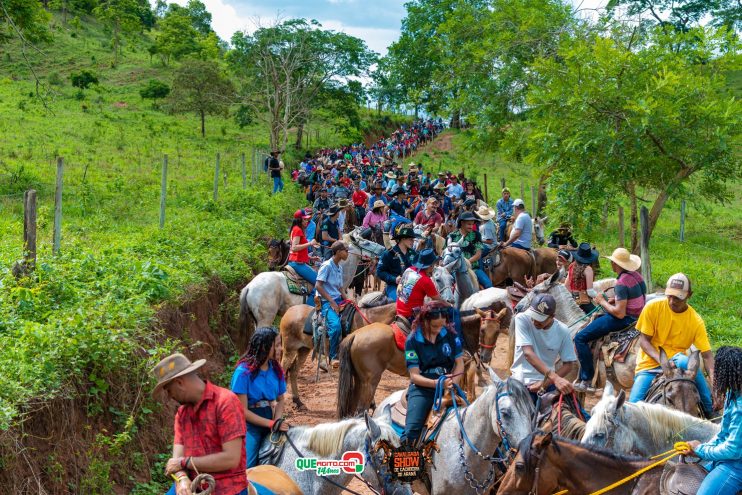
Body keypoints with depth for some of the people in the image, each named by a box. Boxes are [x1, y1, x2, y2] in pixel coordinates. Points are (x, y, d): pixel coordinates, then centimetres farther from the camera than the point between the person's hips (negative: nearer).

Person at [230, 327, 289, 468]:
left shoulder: (276, 369, 1)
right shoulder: (244, 371, -17)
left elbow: (280, 400, 11)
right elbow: (243, 411, -17)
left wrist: (277, 421, -8)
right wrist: (271, 424, -20)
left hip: (269, 421, 6)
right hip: (249, 426, -6)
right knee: (247, 468, -13)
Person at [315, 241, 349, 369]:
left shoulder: (339, 267, 16)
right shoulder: (326, 266, -9)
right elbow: (318, 286, -15)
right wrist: (332, 302, -17)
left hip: (338, 301, 9)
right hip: (327, 302, -9)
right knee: (336, 325, -31)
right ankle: (333, 357, -19)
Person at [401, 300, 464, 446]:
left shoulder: (450, 334, 3)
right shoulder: (412, 340, -5)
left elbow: (459, 364, 6)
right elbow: (414, 375, -7)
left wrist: (452, 384, -13)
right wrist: (436, 383, -24)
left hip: (448, 386, 3)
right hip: (422, 388, -3)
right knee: (411, 431, -22)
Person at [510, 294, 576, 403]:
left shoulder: (562, 331, -8)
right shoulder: (522, 319, -15)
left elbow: (569, 364, -3)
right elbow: (528, 353, -25)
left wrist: (545, 383, -17)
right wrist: (555, 378, -36)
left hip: (547, 381, 2)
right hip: (522, 381, -2)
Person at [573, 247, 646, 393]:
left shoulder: (622, 282, -22)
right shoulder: (636, 275, 7)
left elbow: (620, 313, -25)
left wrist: (602, 301, -11)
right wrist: (612, 301, 10)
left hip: (623, 320, -10)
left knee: (580, 338, -8)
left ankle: (586, 380, -4)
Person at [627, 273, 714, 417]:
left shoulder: (696, 321, -6)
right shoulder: (653, 308, -8)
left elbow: (707, 355, -8)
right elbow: (643, 340, -7)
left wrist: (714, 378, -26)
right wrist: (661, 360, -23)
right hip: (650, 364, 0)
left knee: (685, 362, -36)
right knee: (634, 405, -20)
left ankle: (710, 412, -20)